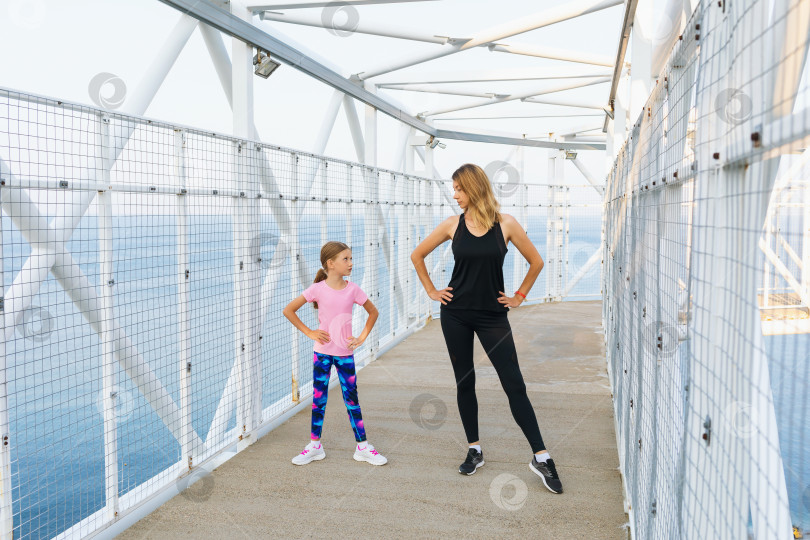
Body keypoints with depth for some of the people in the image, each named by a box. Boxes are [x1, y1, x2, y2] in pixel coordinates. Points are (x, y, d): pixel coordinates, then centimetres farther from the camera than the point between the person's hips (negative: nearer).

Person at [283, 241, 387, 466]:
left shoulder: (353, 289, -5)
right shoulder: (318, 289, -10)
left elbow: (373, 312, 9)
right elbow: (288, 310, -5)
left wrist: (362, 337, 1)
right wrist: (309, 332, -8)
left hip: (345, 353, 1)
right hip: (322, 352, -1)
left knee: (351, 399, 7)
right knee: (318, 399, 9)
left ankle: (363, 447, 16)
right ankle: (315, 446, 21)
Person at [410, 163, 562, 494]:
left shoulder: (505, 224, -6)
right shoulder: (453, 225, -1)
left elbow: (536, 262, 5)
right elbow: (417, 256, 11)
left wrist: (519, 296, 4)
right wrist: (431, 291, 7)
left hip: (492, 315, -2)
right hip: (455, 315, 2)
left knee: (514, 385, -3)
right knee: (464, 382, 9)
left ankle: (541, 458, 4)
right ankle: (474, 451, 24)